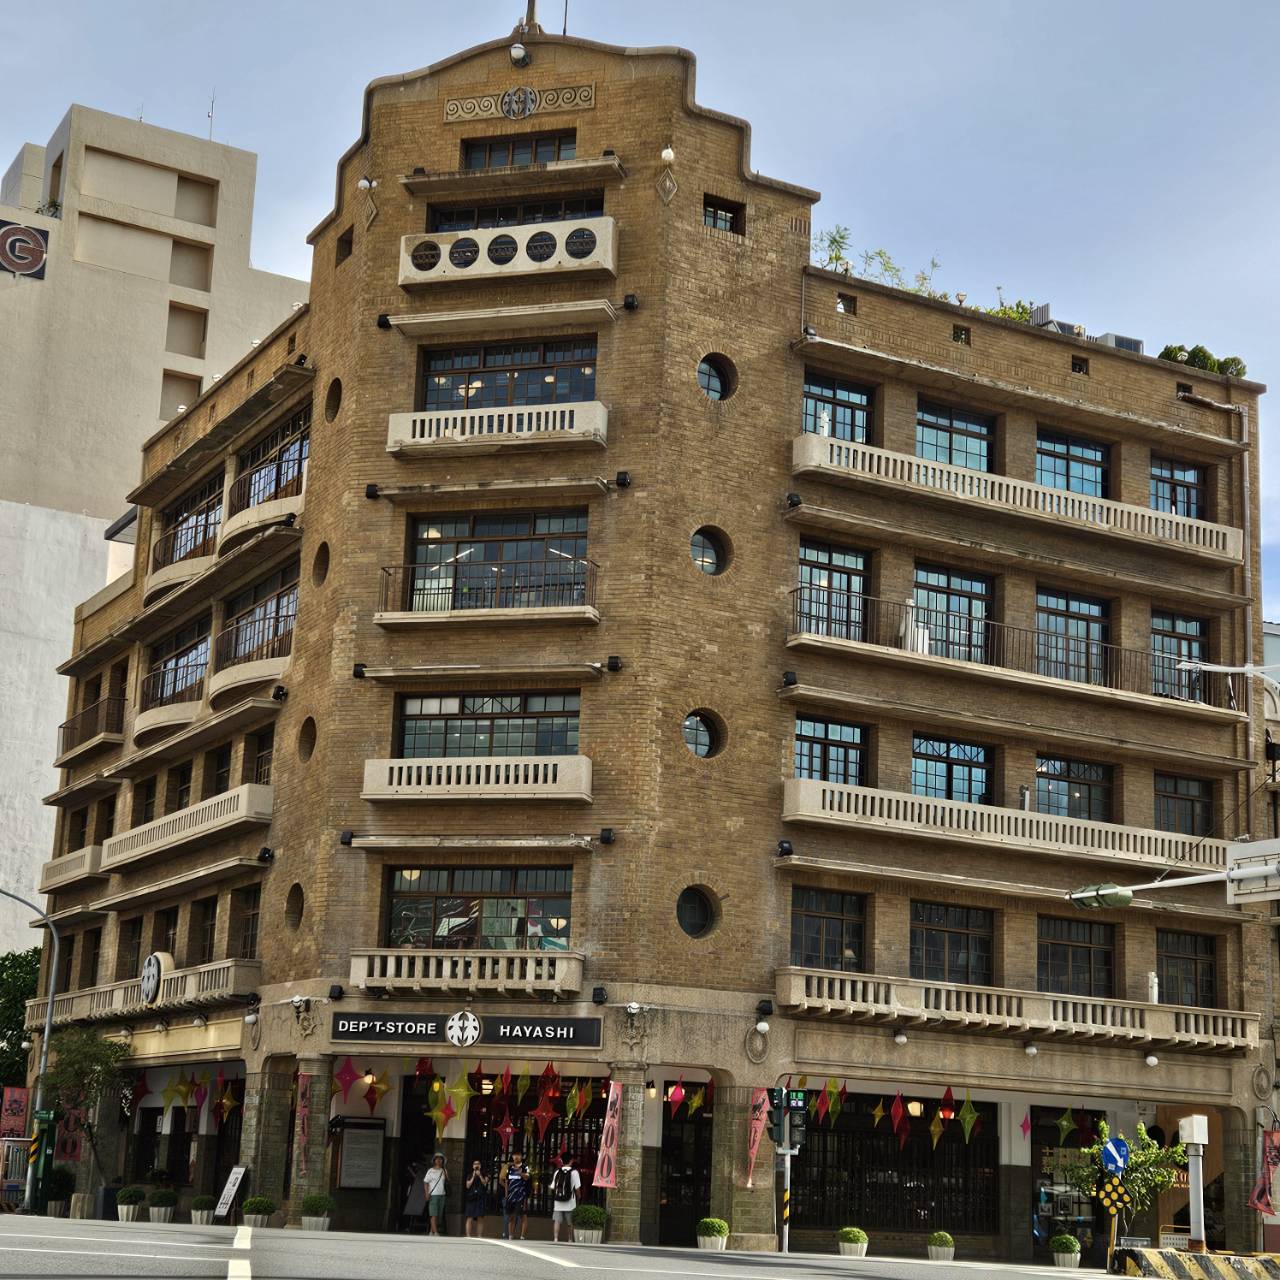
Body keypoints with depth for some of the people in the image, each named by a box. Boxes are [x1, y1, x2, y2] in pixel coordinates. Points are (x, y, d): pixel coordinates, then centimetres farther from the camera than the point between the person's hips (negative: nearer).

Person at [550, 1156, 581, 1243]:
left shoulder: (557, 1171, 4)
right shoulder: (574, 1172, -5)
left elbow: (552, 1187, 5)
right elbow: (577, 1188, -7)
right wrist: (578, 1197, 9)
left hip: (557, 1202, 2)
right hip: (569, 1202, -2)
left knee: (557, 1221, 0)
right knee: (569, 1222, 11)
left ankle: (555, 1238, -13)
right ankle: (569, 1239, 17)